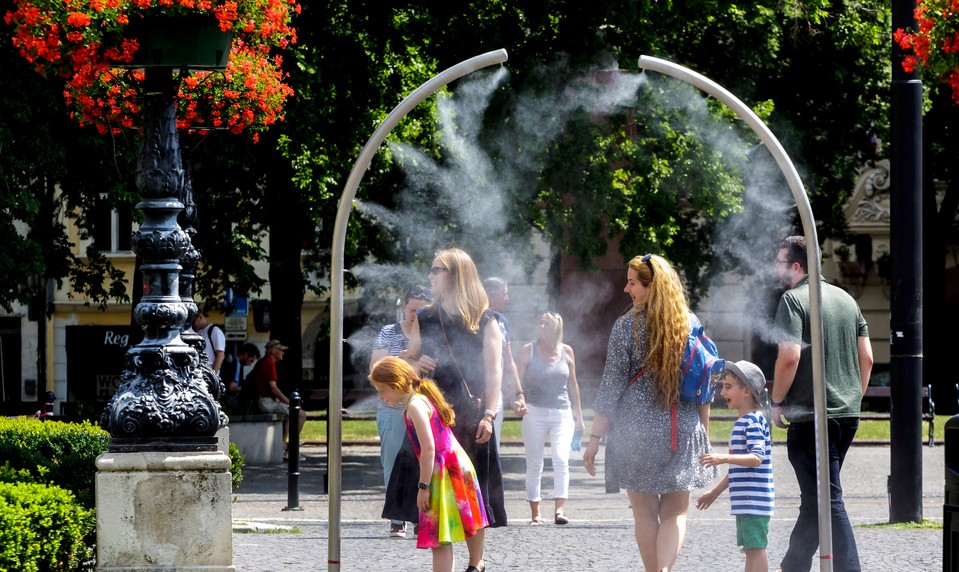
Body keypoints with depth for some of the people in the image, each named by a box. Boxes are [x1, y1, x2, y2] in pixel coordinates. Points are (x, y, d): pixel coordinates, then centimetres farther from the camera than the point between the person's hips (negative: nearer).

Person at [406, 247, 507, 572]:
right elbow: (409, 360, 21)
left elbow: (494, 370, -2)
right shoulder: (425, 319, 14)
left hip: (471, 418, -3)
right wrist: (416, 365, -4)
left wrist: (488, 415, -11)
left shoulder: (485, 322, 2)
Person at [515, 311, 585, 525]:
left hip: (562, 413, 1)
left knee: (561, 459, -15)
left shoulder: (566, 351, 8)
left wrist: (578, 413, 20)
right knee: (534, 464, 1)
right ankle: (535, 513, 7)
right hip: (535, 412, -1)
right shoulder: (529, 350, 1)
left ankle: (560, 509, -22)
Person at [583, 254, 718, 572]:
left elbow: (611, 387, -8)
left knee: (645, 514, 11)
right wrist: (702, 431, 18)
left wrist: (595, 438, -3)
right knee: (675, 513, 7)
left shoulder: (627, 326, -8)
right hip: (683, 432, 2)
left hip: (637, 433, -2)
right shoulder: (691, 324, 3)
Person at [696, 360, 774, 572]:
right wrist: (715, 491, 30)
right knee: (750, 548, 13)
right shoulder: (743, 421, 18)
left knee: (755, 547, -10)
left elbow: (756, 458, -26)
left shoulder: (753, 421, -13)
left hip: (754, 498, -10)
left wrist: (724, 458, -36)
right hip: (745, 500, 10)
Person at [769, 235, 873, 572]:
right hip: (848, 415, 8)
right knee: (815, 497, 19)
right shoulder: (846, 299, 13)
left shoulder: (793, 300, -10)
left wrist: (777, 402, -7)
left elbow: (789, 357, -20)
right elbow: (866, 357, 13)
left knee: (827, 501, -8)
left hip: (811, 416, -8)